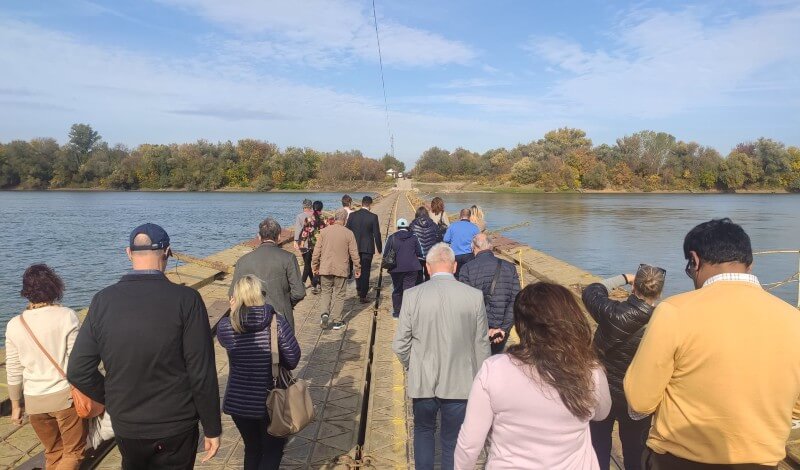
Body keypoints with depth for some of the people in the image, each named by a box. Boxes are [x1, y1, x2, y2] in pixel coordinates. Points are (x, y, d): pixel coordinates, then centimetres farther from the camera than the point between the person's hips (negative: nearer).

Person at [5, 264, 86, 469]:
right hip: (65, 395, -4)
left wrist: (16, 405, 15)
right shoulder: (66, 316, -12)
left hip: (34, 401, 4)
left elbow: (13, 371, 3)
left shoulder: (15, 324, -1)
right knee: (73, 452, 10)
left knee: (53, 453, 21)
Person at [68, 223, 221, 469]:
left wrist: (113, 400, 13)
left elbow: (77, 372, -4)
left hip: (126, 427, 3)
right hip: (176, 428, -3)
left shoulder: (103, 301, -8)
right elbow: (202, 374, -17)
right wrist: (212, 429, -6)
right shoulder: (186, 300, -19)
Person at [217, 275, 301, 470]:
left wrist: (232, 314, 5)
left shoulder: (225, 326, -12)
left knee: (252, 448, 25)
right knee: (273, 450, 17)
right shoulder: (277, 322, -18)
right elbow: (293, 360, -14)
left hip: (238, 401, 3)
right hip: (270, 401, -3)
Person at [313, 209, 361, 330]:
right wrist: (357, 268, 10)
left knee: (326, 292, 17)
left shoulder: (324, 231, -2)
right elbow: (354, 253, -2)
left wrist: (315, 266, 12)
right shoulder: (348, 234, -7)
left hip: (325, 269, 2)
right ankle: (337, 322, 13)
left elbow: (317, 251, 1)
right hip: (341, 269, -2)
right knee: (339, 295, 8)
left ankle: (324, 313, -4)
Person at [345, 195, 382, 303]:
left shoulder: (352, 215, -2)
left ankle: (359, 289, 29)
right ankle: (362, 296, 3)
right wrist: (379, 248, 5)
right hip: (367, 248, -3)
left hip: (355, 247, 3)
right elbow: (377, 234, -7)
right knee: (365, 271, 3)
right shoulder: (373, 217, -10)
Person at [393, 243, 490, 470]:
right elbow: (481, 345, -3)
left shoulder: (412, 295, -12)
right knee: (452, 442, 16)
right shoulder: (474, 296, -10)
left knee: (423, 430, 25)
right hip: (459, 383, 0)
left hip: (423, 382, 0)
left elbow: (400, 345, -7)